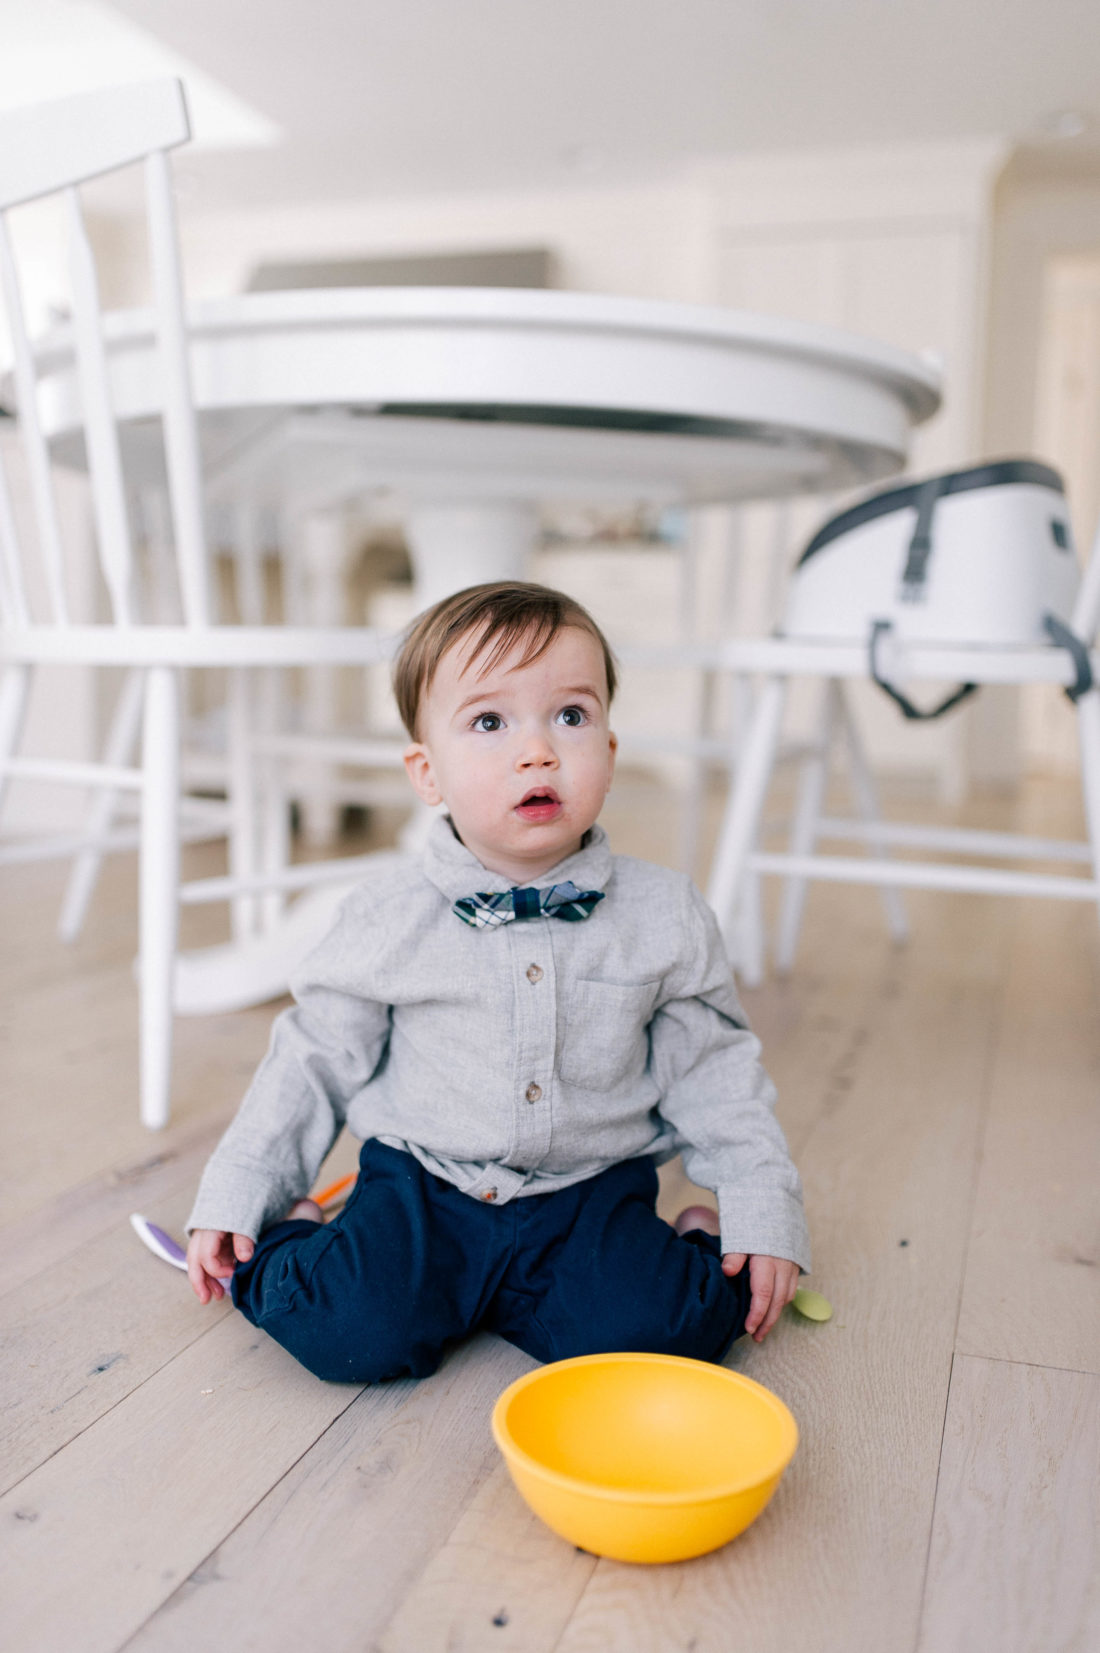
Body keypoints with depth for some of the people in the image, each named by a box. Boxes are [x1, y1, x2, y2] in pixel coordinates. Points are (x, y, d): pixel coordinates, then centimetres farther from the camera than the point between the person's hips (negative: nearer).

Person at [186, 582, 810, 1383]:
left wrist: (765, 1218, 1)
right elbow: (315, 1059, 3)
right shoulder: (389, 912, -7)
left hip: (588, 1195, 1)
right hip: (422, 1190, 0)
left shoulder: (665, 915, -5)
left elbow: (715, 1069, 5)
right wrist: (237, 1199, 3)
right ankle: (300, 1239, 8)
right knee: (350, 1333, -22)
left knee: (655, 1324, -23)